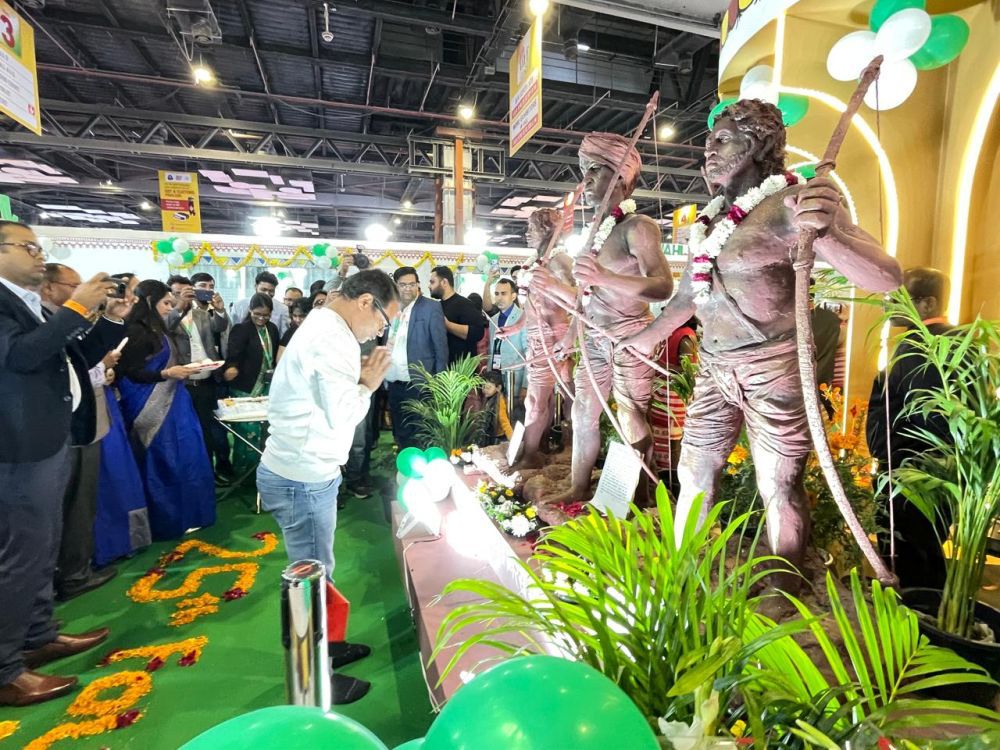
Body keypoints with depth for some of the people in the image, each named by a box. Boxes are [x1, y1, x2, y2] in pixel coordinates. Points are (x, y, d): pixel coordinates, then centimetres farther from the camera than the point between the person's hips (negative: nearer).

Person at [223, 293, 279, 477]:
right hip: (245, 389, -6)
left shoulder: (272, 329, 8)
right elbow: (234, 356, -19)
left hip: (267, 387, 6)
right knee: (248, 432, -3)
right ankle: (242, 472, 13)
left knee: (261, 430, 13)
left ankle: (257, 469, 28)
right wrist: (231, 368, -39)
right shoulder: (241, 329, -11)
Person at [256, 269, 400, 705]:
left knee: (314, 571, 23)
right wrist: (368, 384, -9)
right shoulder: (333, 339, -22)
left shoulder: (322, 327, 11)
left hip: (298, 471, 10)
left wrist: (359, 378, 2)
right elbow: (342, 416, -23)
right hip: (304, 479, -10)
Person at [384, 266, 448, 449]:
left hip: (418, 383, -5)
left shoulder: (431, 307, -5)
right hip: (393, 383, 6)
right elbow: (386, 343, 13)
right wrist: (383, 377, 7)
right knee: (399, 434, 15)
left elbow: (441, 347, -7)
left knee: (419, 437, 3)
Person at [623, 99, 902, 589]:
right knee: (693, 474, 11)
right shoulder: (711, 219, 12)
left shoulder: (790, 203, -9)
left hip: (772, 369, -6)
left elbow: (886, 278, -19)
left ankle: (782, 599, 25)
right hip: (713, 368, 7)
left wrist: (825, 232, -38)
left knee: (778, 488, 4)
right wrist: (638, 340, 25)